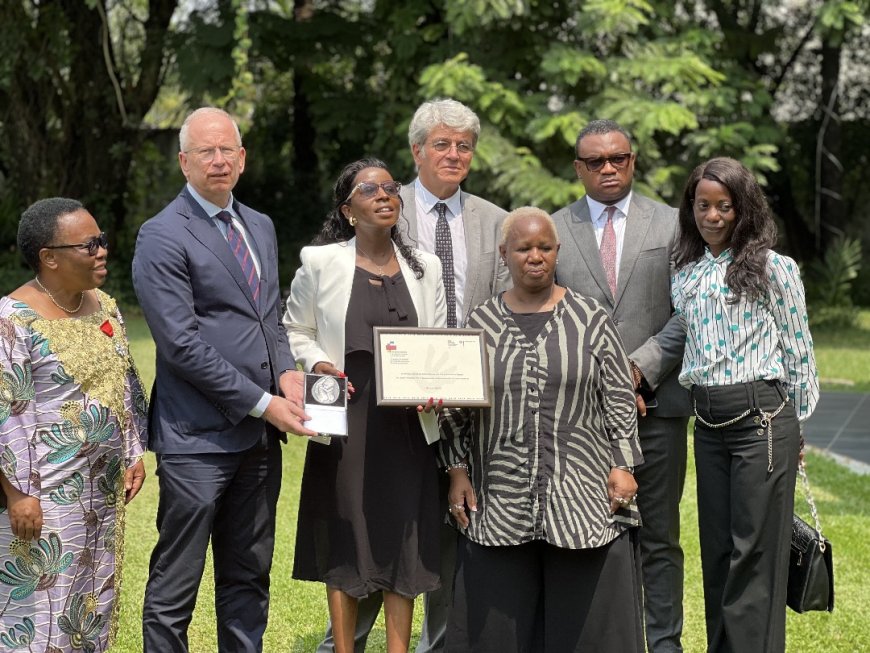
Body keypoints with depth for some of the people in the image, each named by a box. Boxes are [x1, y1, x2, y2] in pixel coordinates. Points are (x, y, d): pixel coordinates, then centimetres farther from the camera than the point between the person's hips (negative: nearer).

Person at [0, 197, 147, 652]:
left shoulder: (103, 306, 9)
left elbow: (126, 384, 18)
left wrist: (134, 453, 14)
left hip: (104, 488, 8)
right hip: (46, 494, -8)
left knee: (94, 597, 13)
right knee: (40, 600, -3)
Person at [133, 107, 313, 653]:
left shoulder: (261, 227, 15)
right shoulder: (163, 238, -10)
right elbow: (182, 344, -15)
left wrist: (287, 372, -1)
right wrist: (262, 402, -14)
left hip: (260, 434, 7)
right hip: (198, 438, -7)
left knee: (248, 577, 15)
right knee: (175, 585, -1)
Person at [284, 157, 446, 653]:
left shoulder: (425, 267, 7)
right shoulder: (321, 263, -1)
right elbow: (294, 331, 8)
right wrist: (317, 362, -12)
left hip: (407, 423, 2)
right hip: (347, 421, -2)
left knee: (403, 541, 3)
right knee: (346, 542, 4)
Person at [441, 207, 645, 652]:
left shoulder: (590, 320, 3)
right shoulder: (480, 324, 8)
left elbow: (620, 399, 3)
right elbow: (456, 408, 10)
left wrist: (624, 466, -3)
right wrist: (458, 469, 3)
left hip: (582, 496, -1)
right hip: (499, 502, 2)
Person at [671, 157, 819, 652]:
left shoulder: (772, 268, -5)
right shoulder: (686, 274, 11)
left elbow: (798, 351, -1)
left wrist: (796, 425, 2)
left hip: (761, 416, -6)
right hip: (708, 421, 6)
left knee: (755, 552, -3)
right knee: (715, 550, 11)